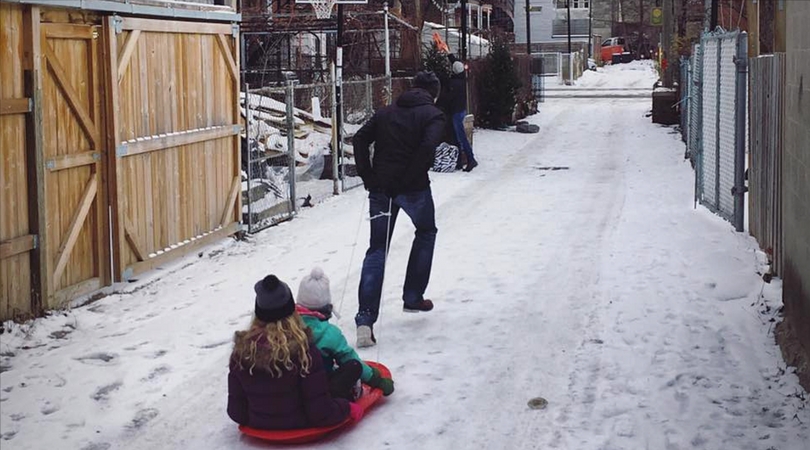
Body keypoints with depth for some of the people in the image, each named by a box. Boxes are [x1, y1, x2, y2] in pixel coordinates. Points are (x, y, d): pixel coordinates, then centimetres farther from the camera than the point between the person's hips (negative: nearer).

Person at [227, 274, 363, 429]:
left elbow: (236, 411, -6)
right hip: (299, 427, -4)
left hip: (259, 427, 4)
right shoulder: (303, 350, -23)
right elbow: (321, 413, -21)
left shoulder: (242, 349, -13)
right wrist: (347, 408, -1)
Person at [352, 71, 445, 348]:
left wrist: (368, 177, 2)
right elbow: (428, 146, -17)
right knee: (426, 233, 25)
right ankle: (413, 298, 27)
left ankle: (365, 319, -10)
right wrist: (410, 177, -11)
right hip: (413, 188, -3)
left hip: (380, 188, 3)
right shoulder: (433, 115, 1)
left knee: (376, 249, 4)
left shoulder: (386, 112, 15)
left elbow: (360, 139, 4)